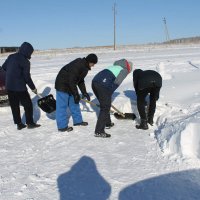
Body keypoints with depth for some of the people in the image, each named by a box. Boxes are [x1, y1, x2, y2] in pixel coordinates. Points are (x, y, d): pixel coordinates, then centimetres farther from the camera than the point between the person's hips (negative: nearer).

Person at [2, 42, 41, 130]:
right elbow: (27, 77, -13)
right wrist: (33, 87, -2)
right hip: (20, 87, -6)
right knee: (27, 104, 8)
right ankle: (30, 123, 14)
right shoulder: (25, 61, -14)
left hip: (9, 86, 7)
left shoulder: (11, 56, 5)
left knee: (14, 105, 13)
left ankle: (19, 124, 19)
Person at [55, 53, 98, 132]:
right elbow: (72, 81, -27)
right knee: (62, 106, -3)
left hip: (70, 85, 10)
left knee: (74, 103, 16)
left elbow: (80, 80, 15)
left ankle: (77, 120, 30)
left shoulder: (84, 66, 4)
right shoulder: (77, 65, -26)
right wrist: (76, 94, -20)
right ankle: (62, 126, 4)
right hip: (62, 85, -10)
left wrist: (84, 92, 12)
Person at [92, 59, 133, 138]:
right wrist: (109, 94, 5)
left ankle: (107, 123, 40)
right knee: (105, 108, 1)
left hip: (94, 81, 8)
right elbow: (116, 83, -3)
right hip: (103, 86, -8)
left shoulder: (114, 66, 31)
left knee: (105, 105, 25)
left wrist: (108, 94, 26)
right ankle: (99, 131, 0)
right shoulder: (124, 70, 10)